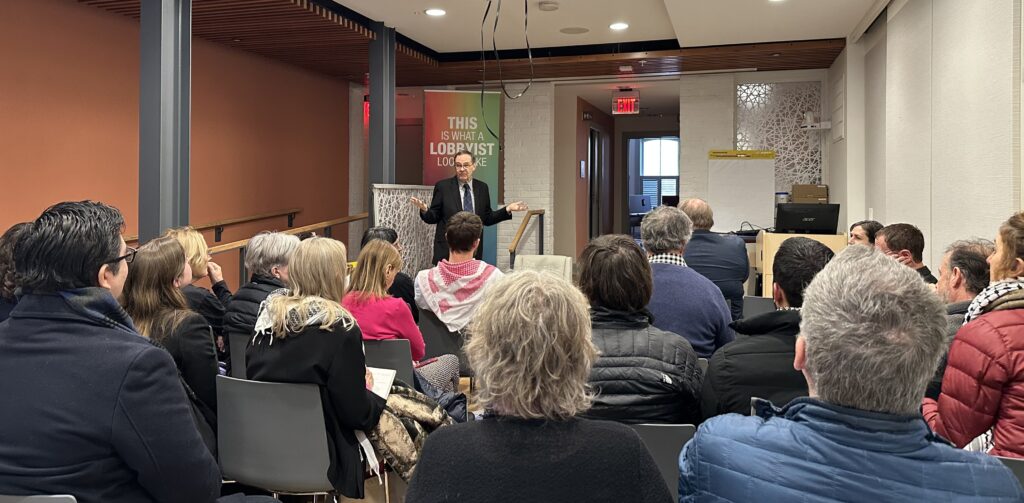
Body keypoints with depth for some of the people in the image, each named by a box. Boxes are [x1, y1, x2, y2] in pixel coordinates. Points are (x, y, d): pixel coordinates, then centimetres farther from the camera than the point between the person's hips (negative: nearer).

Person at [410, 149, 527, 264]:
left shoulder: (482, 188, 9)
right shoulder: (442, 186, 1)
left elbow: (487, 219, 14)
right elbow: (433, 218, 3)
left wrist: (507, 210, 2)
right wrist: (424, 209, -18)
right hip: (447, 250, -2)